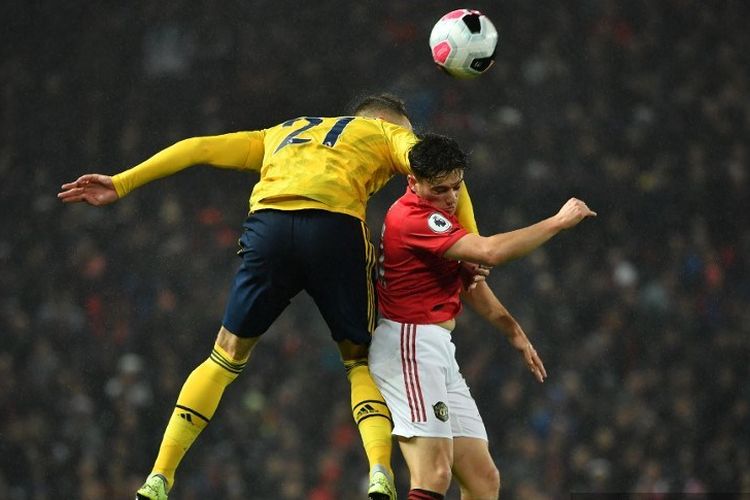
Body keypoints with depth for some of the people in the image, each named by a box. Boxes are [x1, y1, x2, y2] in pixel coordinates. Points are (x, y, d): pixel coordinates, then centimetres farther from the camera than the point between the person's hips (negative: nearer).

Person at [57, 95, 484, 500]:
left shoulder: (283, 133, 39)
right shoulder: (388, 133, 29)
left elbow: (199, 149, 30)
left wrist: (121, 184, 29)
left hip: (268, 223, 2)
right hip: (336, 227, -2)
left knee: (226, 358, 15)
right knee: (362, 361, 14)